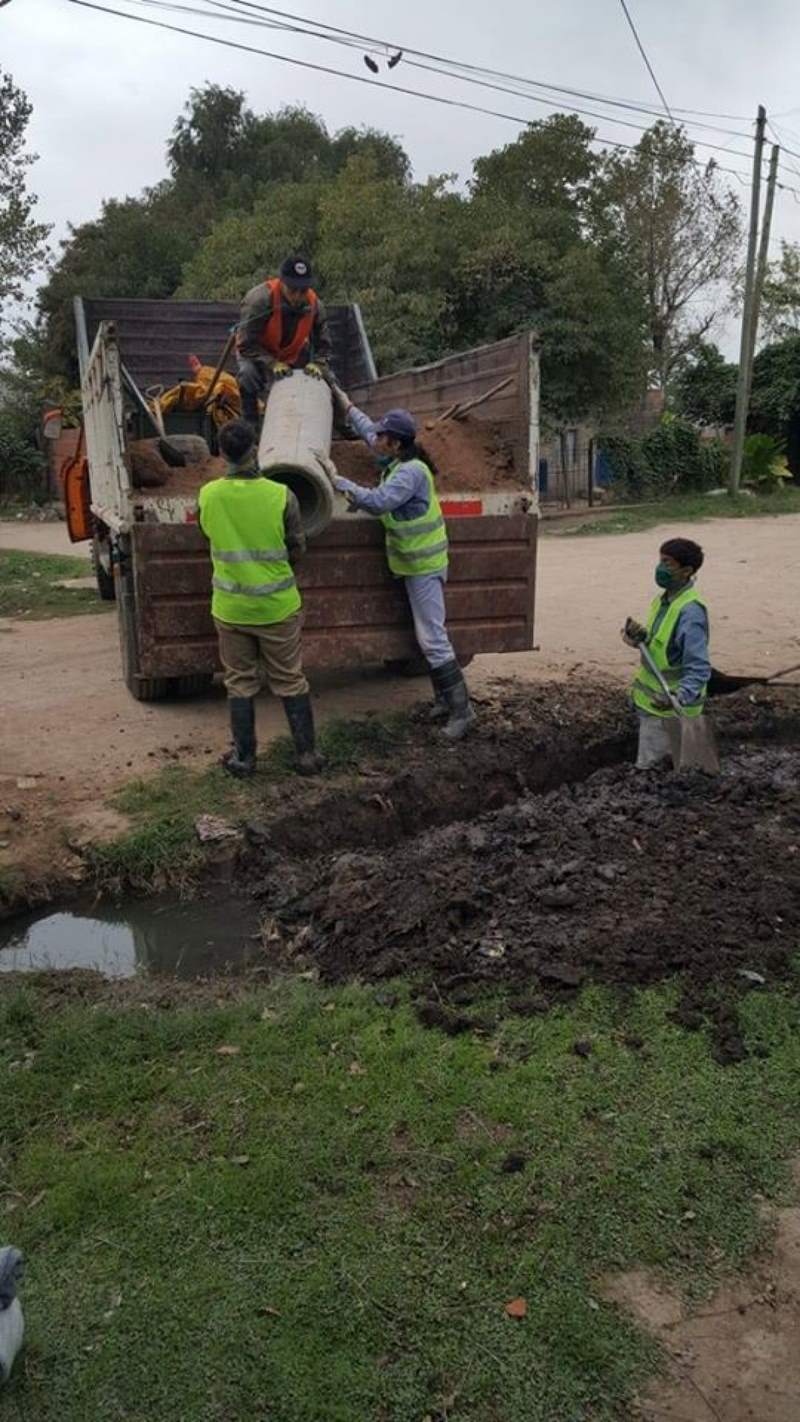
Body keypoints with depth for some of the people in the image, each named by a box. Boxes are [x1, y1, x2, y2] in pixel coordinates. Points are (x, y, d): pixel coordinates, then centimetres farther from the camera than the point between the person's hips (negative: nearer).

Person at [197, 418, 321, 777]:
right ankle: (306, 755, 18)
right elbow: (297, 549, -3)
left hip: (230, 608, 1)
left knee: (240, 683, 14)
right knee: (290, 681, 11)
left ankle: (244, 757, 21)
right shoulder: (281, 495, -14)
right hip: (277, 606, -1)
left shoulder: (208, 495, -9)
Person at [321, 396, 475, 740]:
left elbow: (378, 502, -33)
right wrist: (348, 408, 34)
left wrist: (337, 480, -25)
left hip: (423, 566, -10)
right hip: (415, 563, 10)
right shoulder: (395, 462, 8)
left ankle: (460, 709, -4)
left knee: (432, 639, -9)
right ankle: (446, 700, 22)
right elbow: (369, 431, 28)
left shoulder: (410, 471, -21)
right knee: (429, 635, 14)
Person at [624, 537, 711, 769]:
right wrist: (641, 637, -2)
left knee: (649, 767, 0)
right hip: (652, 701, 9)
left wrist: (680, 697, -44)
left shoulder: (689, 612, -24)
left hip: (670, 709, -9)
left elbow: (699, 668, -28)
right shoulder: (664, 599, 5)